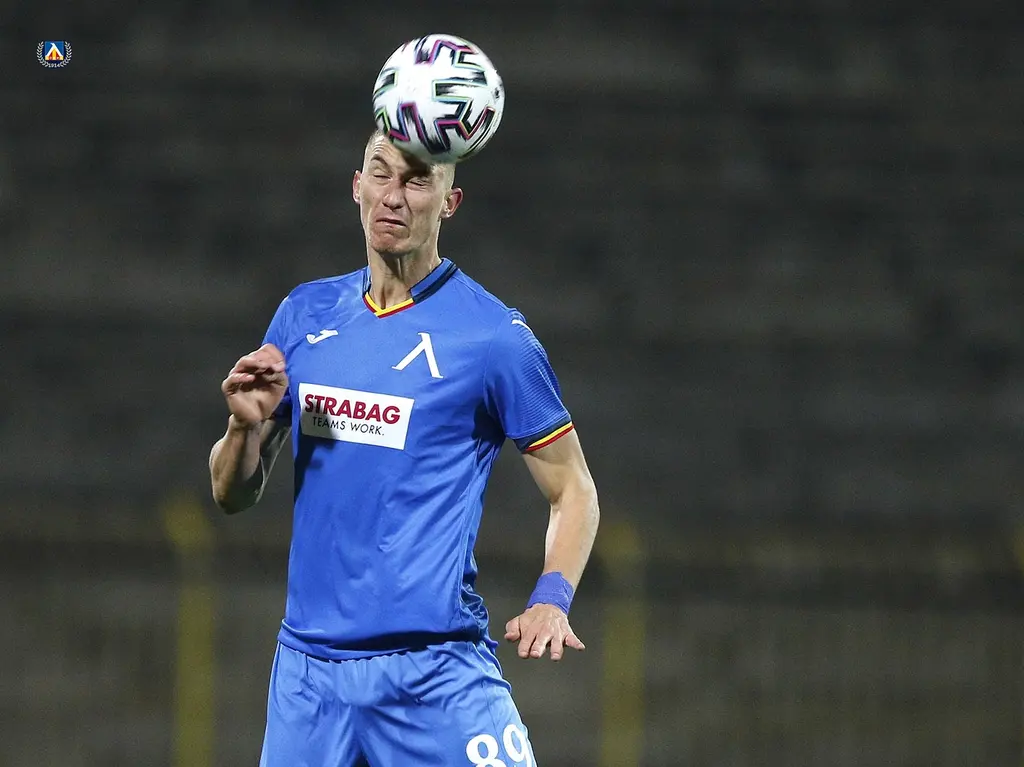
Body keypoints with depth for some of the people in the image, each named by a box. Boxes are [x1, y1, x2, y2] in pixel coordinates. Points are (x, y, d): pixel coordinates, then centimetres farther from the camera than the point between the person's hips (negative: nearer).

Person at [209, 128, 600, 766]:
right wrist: (248, 424, -6)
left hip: (437, 673, -4)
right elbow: (234, 495, 16)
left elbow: (574, 492, 3)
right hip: (308, 673, 4)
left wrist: (551, 601, -14)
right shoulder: (306, 314, 11)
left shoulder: (494, 335, -3)